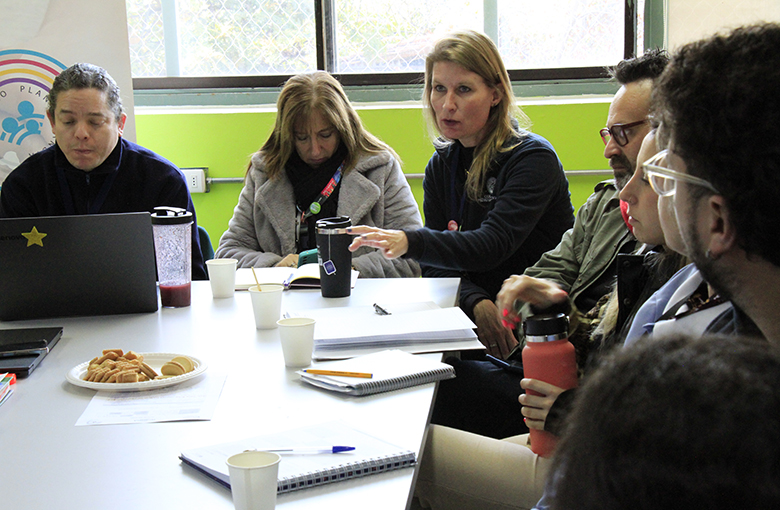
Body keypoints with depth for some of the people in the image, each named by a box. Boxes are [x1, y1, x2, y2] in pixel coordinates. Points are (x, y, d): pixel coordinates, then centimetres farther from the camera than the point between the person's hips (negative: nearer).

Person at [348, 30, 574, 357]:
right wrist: (476, 302, -20)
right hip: (472, 316, 6)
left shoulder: (533, 158, -11)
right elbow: (436, 268, 2)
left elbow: (493, 246, -25)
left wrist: (410, 242, -41)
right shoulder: (441, 165, 9)